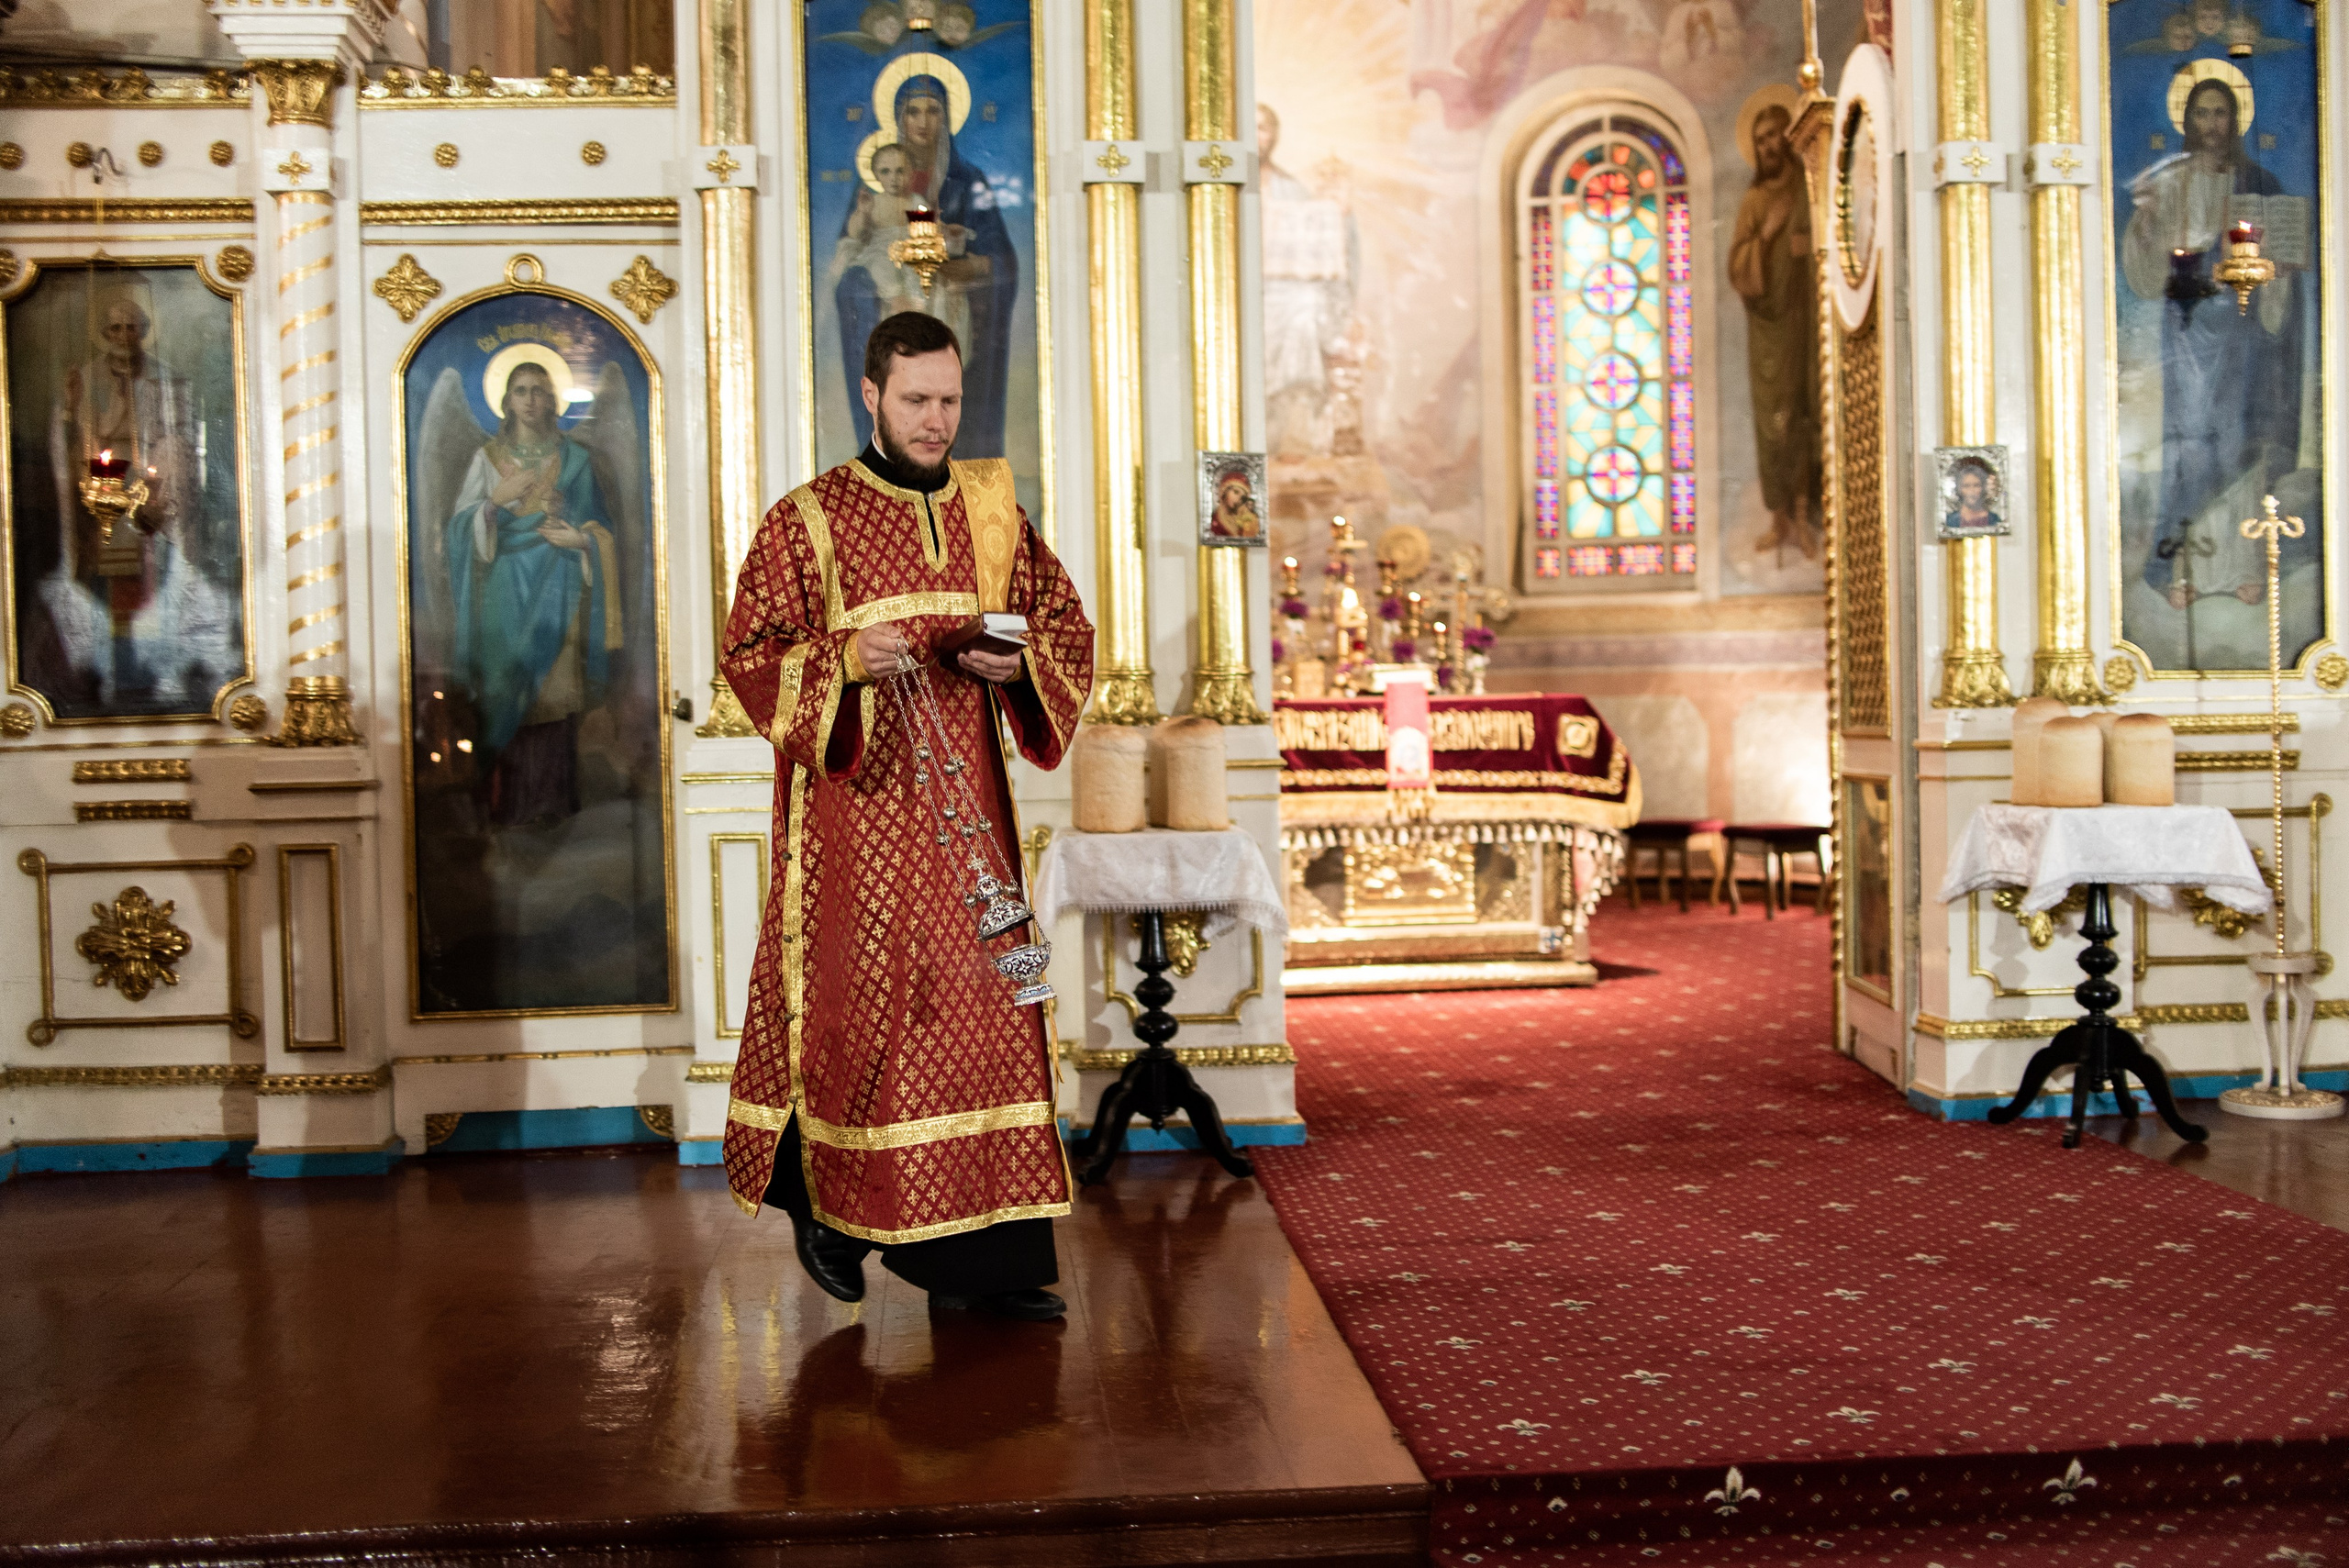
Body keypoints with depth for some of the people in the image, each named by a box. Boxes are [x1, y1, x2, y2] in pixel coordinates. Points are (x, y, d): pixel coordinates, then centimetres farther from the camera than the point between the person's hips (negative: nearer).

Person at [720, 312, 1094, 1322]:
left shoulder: (991, 509, 11)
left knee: (978, 1005, 1)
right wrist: (846, 659, -21)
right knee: (857, 1004, 1)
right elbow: (749, 652, -4)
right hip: (855, 805, -3)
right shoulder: (806, 520, -1)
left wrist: (1019, 660, -9)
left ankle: (981, 1254, 7)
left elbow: (1069, 627, 13)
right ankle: (830, 1207, 24)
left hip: (965, 796, 4)